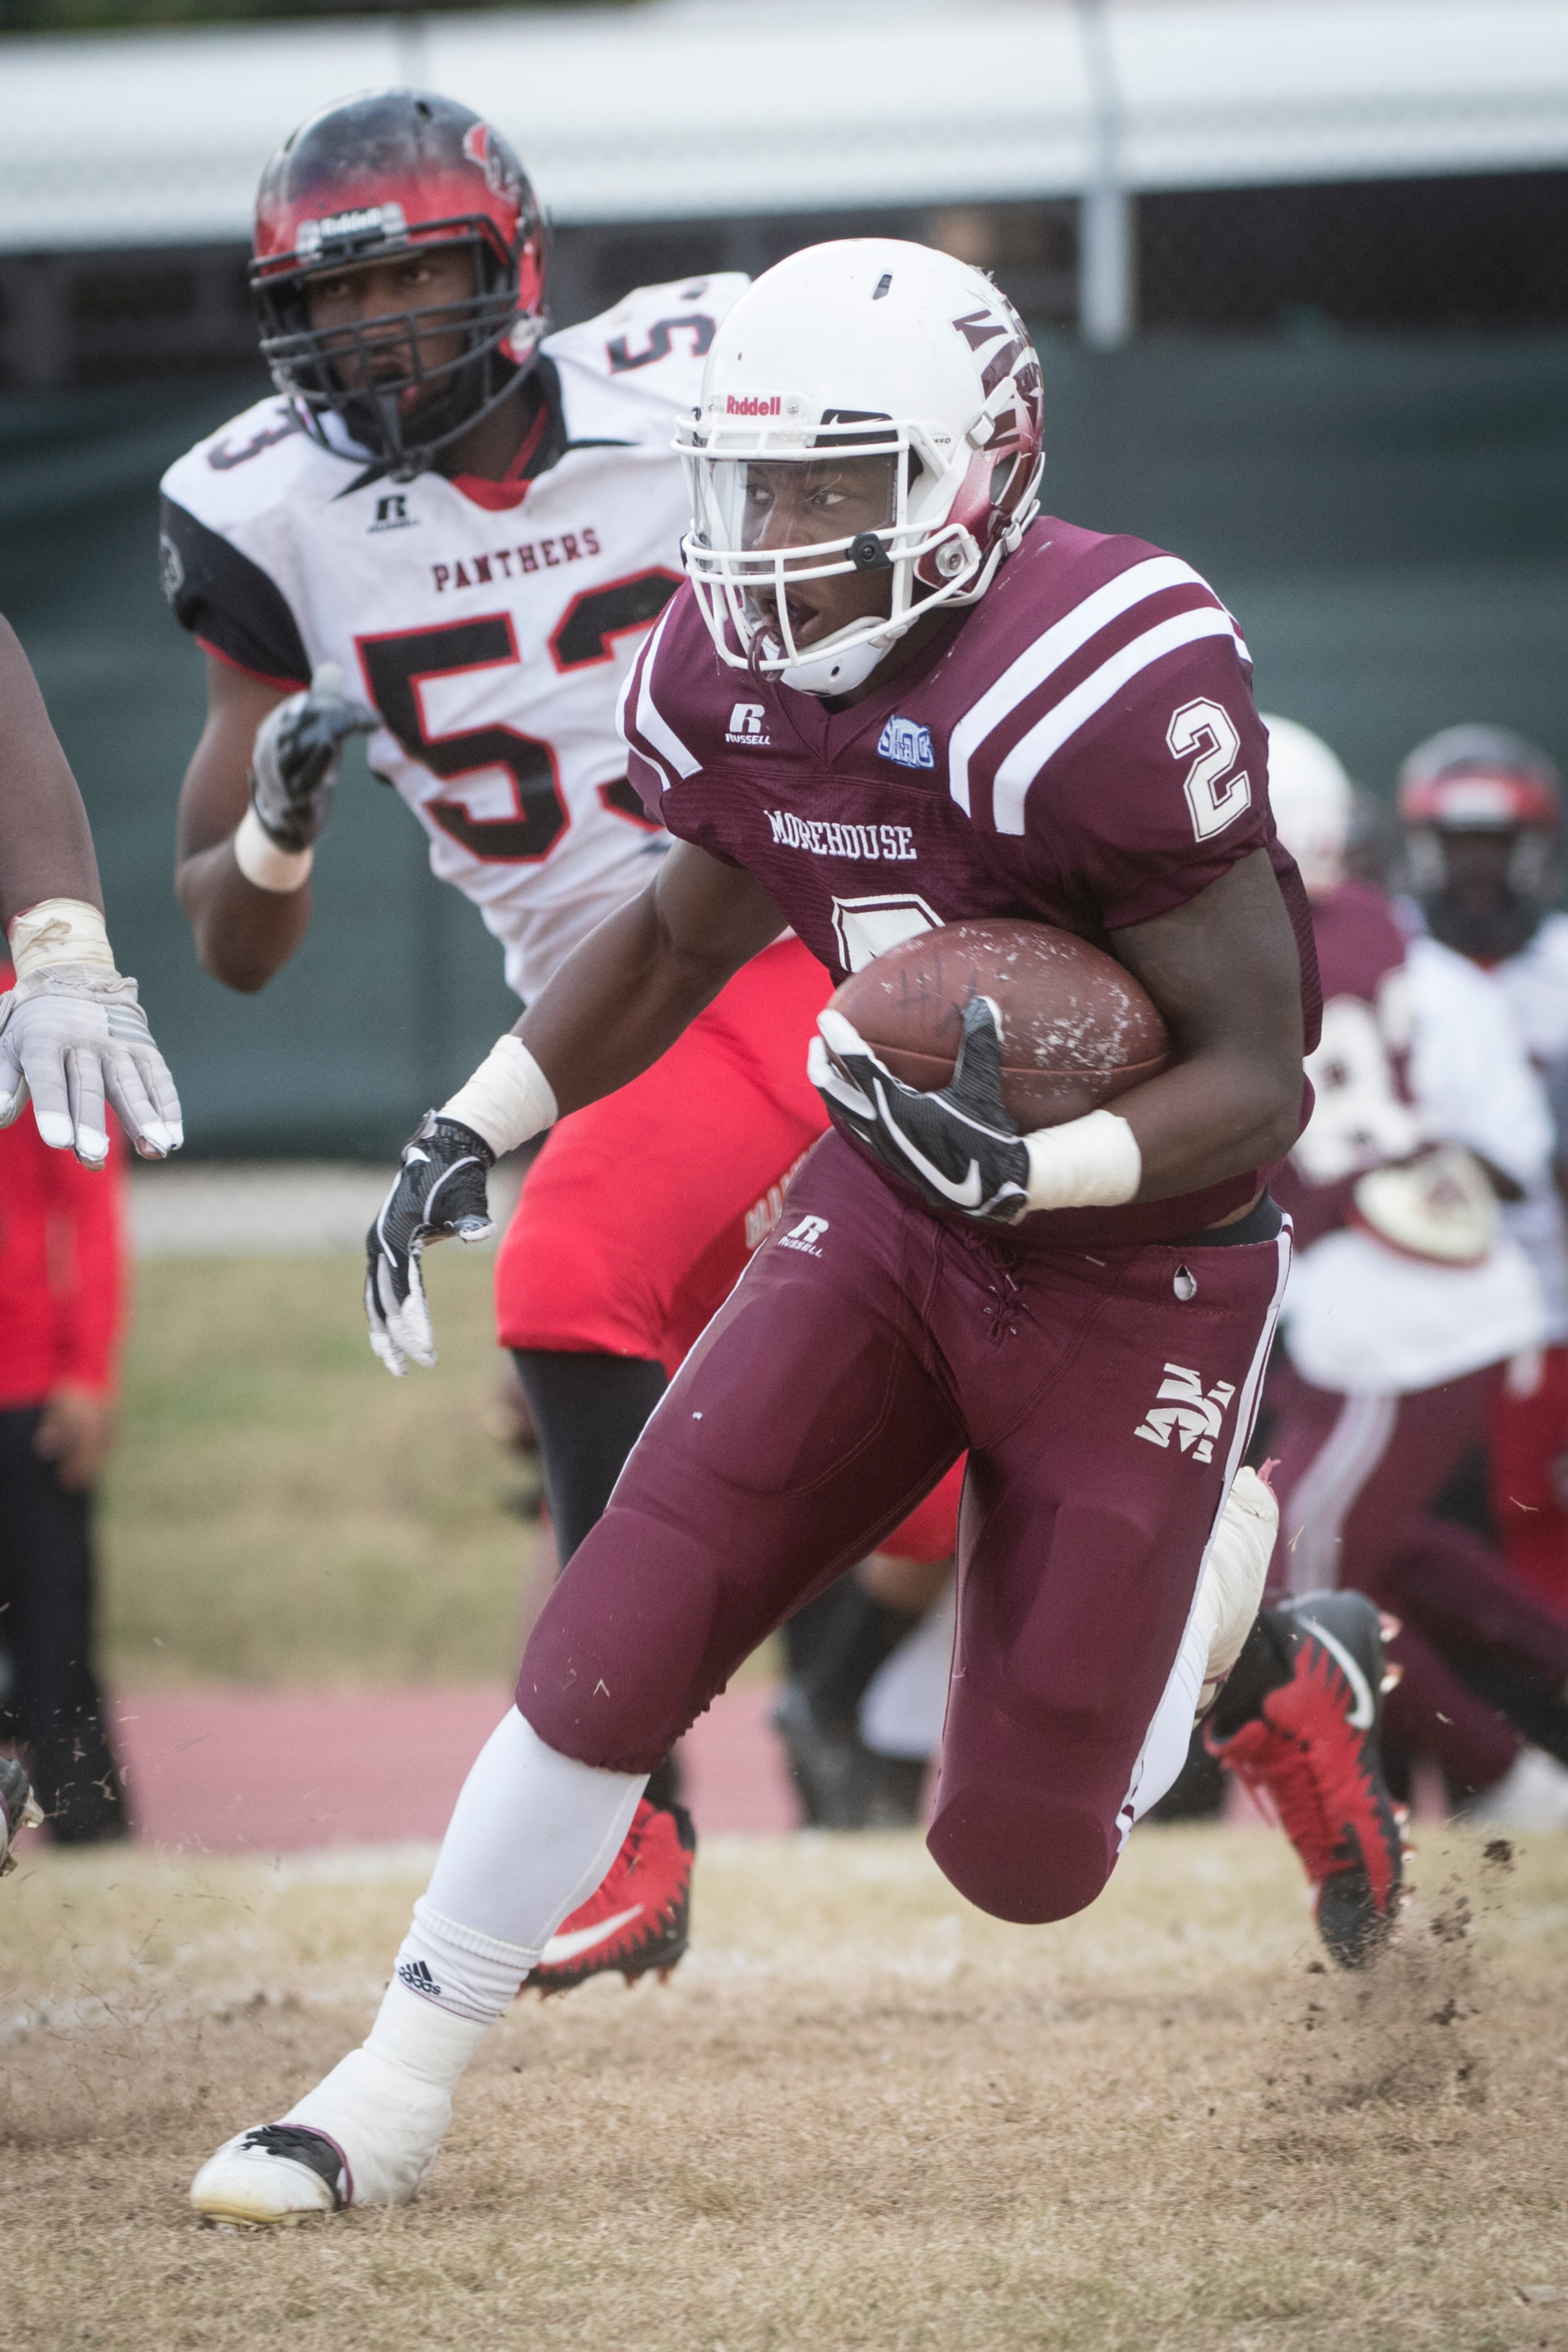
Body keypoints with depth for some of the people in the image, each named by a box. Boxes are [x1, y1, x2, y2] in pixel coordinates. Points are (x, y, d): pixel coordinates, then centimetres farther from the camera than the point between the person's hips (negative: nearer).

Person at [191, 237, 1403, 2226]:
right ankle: (394, 2095, 6)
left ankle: (1241, 1623, 32)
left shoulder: (1100, 689, -29)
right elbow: (682, 933, 14)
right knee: (618, 1651, -7)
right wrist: (477, 1129, 3)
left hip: (1137, 1268, -5)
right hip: (882, 1214, 5)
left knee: (1022, 1857, 1)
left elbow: (1260, 1079, -23)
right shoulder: (735, 670, -7)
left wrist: (1025, 1166, -38)